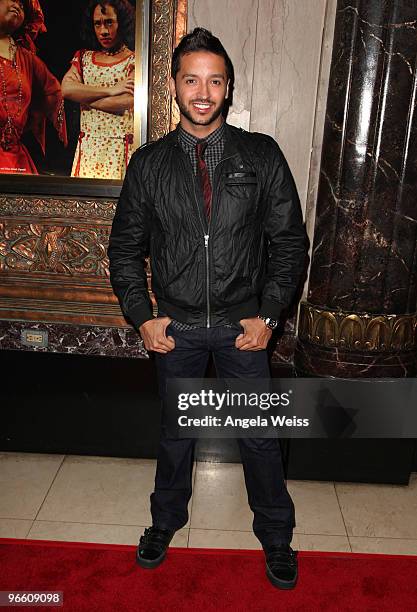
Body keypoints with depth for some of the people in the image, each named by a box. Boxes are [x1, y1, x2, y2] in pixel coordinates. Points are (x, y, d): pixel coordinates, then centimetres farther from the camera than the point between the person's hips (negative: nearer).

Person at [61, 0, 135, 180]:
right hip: (87, 147, 4)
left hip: (120, 148, -4)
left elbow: (124, 103, -13)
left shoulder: (134, 61, 2)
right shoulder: (84, 58, 16)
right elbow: (66, 89, -2)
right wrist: (110, 90, -9)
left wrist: (83, 96, -2)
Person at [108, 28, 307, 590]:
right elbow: (125, 246, 5)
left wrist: (268, 316, -7)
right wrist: (142, 317, -3)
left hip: (243, 325, -1)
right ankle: (166, 521, 45)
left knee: (260, 435, 11)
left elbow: (289, 241, -1)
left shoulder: (262, 155, -4)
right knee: (175, 432, 18)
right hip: (176, 326, 1)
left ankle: (276, 537, 36)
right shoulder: (148, 163, -1)